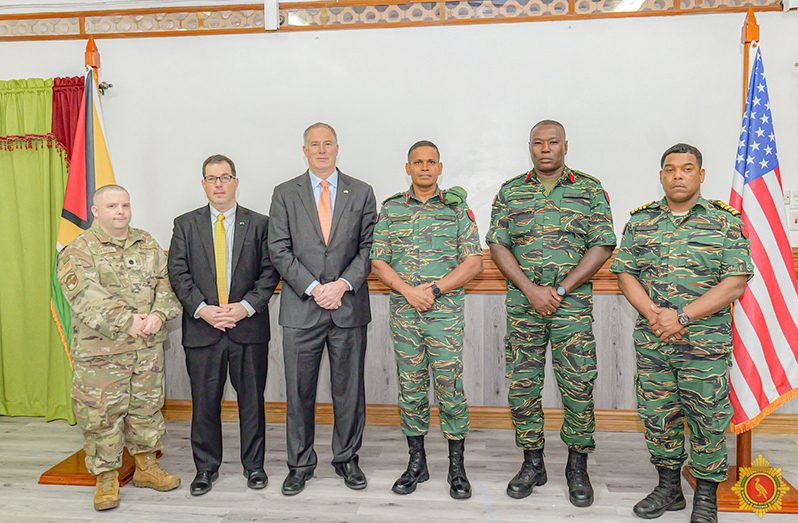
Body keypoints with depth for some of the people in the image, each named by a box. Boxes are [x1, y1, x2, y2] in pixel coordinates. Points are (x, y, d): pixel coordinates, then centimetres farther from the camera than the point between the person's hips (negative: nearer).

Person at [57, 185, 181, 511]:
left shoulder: (148, 245, 10)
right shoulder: (78, 251, -5)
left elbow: (165, 283, 4)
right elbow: (86, 297, -17)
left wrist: (158, 314, -14)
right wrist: (126, 321, -23)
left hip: (148, 348, 4)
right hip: (100, 350, -4)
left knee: (147, 407, 14)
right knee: (101, 414, 3)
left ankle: (147, 467, 30)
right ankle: (106, 478, 20)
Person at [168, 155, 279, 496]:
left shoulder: (259, 224, 6)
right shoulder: (185, 224, 8)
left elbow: (269, 272, 1)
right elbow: (178, 273, 1)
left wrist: (247, 306, -12)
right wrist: (202, 309, -11)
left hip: (249, 326, 0)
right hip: (202, 327, 1)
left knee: (252, 400, 8)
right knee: (204, 402, 9)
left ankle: (253, 465, 24)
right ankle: (206, 467, 25)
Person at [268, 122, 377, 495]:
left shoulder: (362, 193, 7)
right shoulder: (285, 194, 6)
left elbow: (368, 247, 2)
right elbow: (279, 251, -1)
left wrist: (342, 284, -12)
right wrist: (313, 288, -11)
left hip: (349, 307, 1)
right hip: (300, 308, 0)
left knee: (348, 390, 9)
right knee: (299, 391, 7)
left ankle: (347, 459, 26)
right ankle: (300, 464, 23)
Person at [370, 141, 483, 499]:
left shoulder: (457, 209, 4)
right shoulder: (391, 209, 8)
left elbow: (474, 263, -2)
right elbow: (378, 262, 4)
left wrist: (434, 289, -12)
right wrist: (409, 291, -11)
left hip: (446, 312, -2)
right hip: (403, 313, 2)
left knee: (450, 387, 1)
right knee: (410, 388, 9)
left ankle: (456, 466, 16)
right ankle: (417, 462, 24)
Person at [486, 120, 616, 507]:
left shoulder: (590, 189, 5)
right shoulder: (510, 192, 9)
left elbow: (602, 246, -2)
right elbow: (497, 245, 3)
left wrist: (560, 290, -10)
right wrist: (531, 289, -9)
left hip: (573, 303, -1)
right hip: (522, 302, 2)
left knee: (578, 385, 1)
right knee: (522, 384, 5)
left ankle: (577, 466, 20)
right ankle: (532, 463, 21)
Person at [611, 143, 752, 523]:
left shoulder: (725, 221, 0)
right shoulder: (640, 221, 8)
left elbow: (736, 282, -8)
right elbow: (626, 274, 5)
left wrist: (682, 316, -16)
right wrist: (652, 314, -11)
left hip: (705, 343, -2)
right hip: (651, 341, 3)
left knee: (707, 418, 6)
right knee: (657, 415, 11)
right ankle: (668, 487, 30)